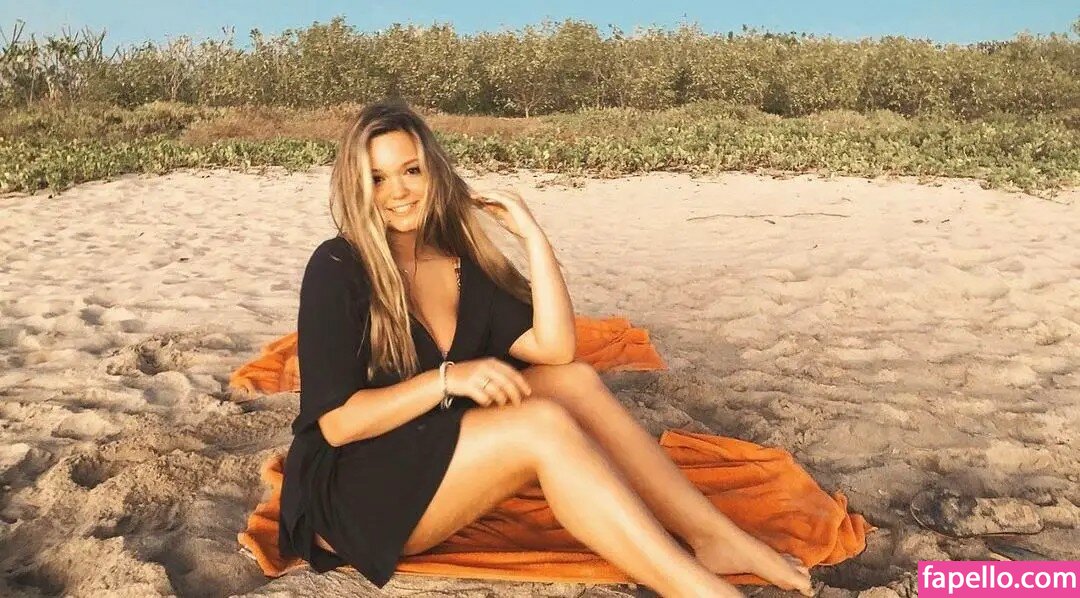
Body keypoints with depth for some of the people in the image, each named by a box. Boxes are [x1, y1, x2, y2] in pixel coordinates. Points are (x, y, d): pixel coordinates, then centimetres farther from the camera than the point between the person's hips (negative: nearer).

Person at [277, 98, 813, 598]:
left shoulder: (461, 262, 4)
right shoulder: (337, 269, -13)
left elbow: (554, 348, -11)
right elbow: (338, 422, -17)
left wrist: (532, 234, -12)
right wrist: (447, 378, -25)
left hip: (441, 458, 6)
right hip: (349, 490, -6)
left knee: (574, 380, -15)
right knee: (543, 423, -28)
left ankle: (715, 539, -15)